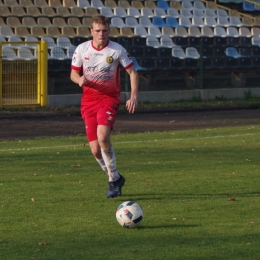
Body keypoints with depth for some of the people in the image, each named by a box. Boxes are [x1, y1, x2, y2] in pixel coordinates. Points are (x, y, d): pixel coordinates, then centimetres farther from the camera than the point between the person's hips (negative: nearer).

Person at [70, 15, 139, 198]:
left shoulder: (117, 50, -6)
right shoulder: (82, 49, 0)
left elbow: (132, 72, 1)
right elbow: (73, 73, 10)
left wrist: (134, 96, -12)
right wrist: (80, 79, -15)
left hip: (109, 98, -3)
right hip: (89, 100, 3)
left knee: (102, 136, -29)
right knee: (95, 150, -3)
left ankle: (114, 180, -13)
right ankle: (115, 178, 24)